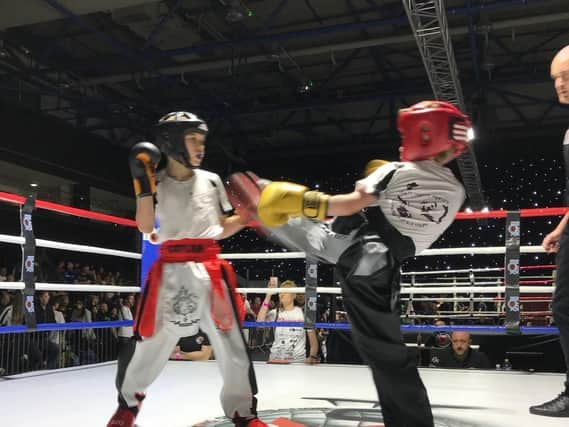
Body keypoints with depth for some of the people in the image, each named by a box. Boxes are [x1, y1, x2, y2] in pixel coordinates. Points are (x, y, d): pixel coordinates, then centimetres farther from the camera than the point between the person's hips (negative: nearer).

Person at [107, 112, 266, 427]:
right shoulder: (156, 182, 5)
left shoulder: (211, 181, 11)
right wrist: (143, 183, -12)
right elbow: (145, 227, -5)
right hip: (169, 273, -1)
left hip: (209, 271, 2)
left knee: (231, 343, 0)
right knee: (149, 340, 3)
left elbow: (221, 229, 14)